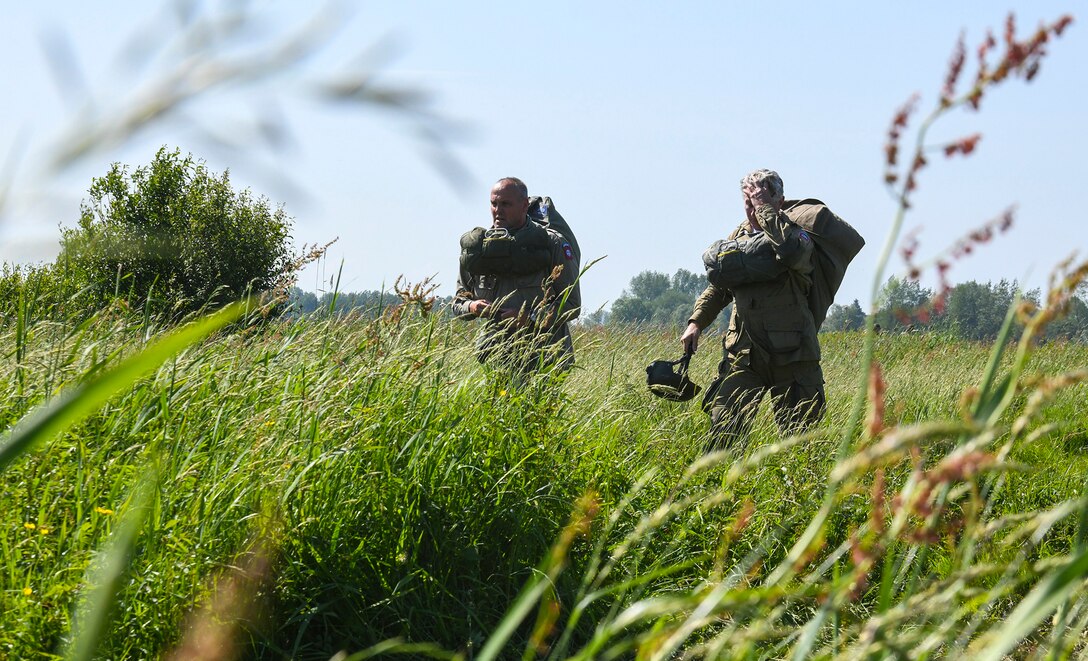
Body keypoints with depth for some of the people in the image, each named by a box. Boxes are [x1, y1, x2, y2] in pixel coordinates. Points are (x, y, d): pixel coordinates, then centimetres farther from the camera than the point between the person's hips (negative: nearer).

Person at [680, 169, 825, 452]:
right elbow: (718, 287, 24)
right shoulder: (738, 237, 12)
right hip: (743, 352, 4)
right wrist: (696, 321, 12)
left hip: (791, 355, -4)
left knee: (799, 436, 2)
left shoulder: (796, 234, -4)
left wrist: (765, 208, -21)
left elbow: (792, 251, -31)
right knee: (723, 428, -4)